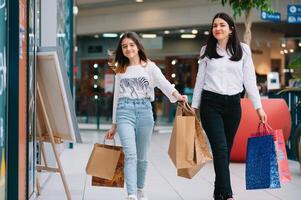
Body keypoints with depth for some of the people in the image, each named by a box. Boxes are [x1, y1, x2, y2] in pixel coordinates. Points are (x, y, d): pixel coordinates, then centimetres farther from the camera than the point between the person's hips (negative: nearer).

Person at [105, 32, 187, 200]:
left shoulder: (150, 67, 6)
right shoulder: (121, 71, 14)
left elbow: (164, 83, -10)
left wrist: (177, 95, -31)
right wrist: (114, 125, 18)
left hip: (144, 110, 0)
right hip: (125, 111, 0)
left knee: (142, 157, 7)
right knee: (130, 154, -15)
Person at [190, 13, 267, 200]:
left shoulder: (243, 50, 4)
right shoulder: (207, 50, 5)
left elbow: (249, 79, 3)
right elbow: (200, 79, 10)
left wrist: (259, 107, -1)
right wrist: (194, 105, 9)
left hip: (233, 104, 2)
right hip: (211, 103, -1)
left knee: (226, 149, 7)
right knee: (220, 148, -13)